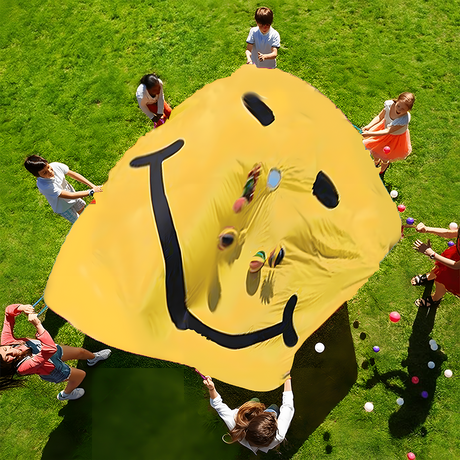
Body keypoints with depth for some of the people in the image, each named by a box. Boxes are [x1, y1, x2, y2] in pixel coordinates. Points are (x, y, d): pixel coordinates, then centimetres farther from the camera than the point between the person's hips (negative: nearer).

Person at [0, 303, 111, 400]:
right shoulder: (23, 367, -45)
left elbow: (9, 311, -22)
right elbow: (50, 349, -55)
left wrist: (22, 308, -44)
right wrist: (38, 325, -63)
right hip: (54, 371, -5)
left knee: (81, 351, 21)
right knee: (80, 374, 17)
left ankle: (93, 358, 58)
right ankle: (66, 394, 48)